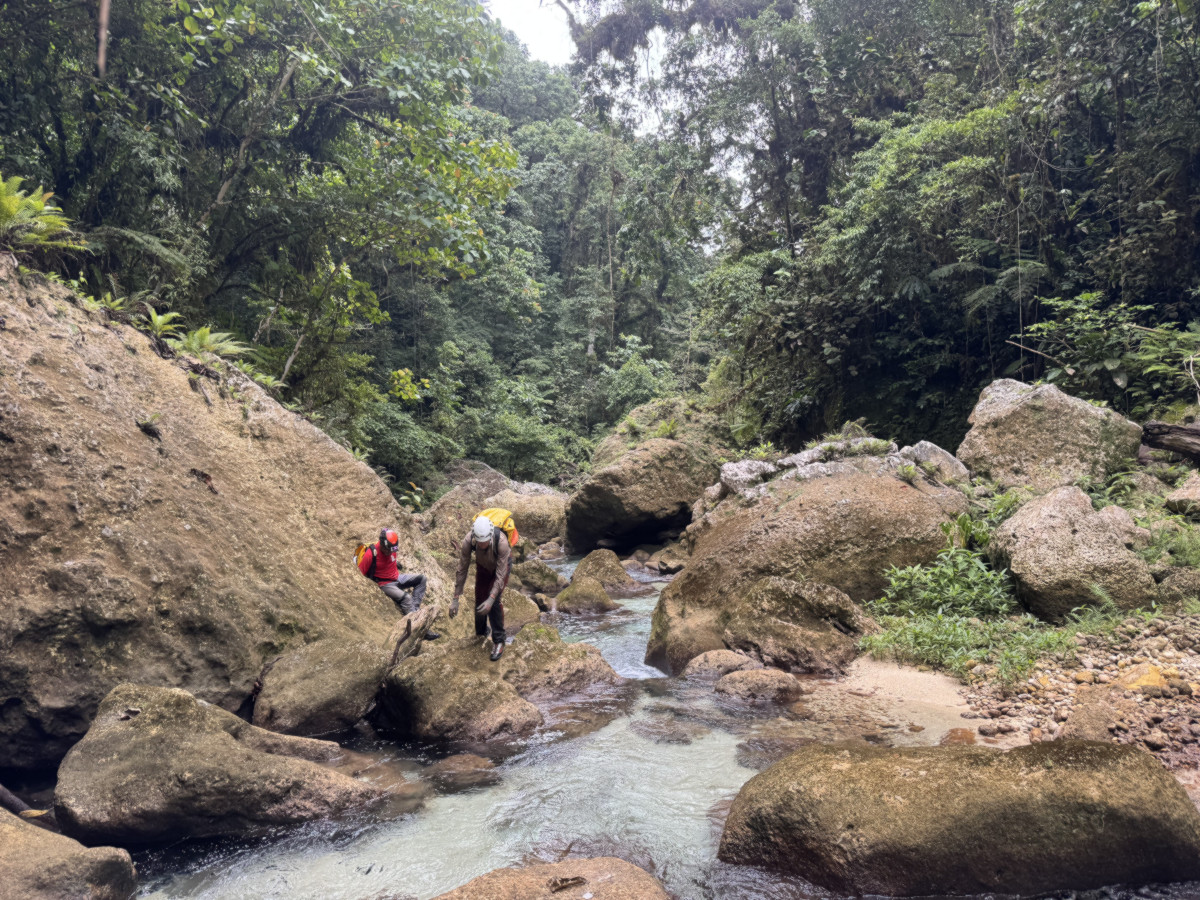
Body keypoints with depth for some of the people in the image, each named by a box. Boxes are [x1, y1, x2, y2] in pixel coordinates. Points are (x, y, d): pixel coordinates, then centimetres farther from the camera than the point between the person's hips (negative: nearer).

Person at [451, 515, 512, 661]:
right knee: (479, 600, 5)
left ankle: (498, 641, -4)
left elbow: (501, 574, -37)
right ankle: (480, 632, 33)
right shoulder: (468, 541, -36)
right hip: (483, 565, 3)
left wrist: (491, 600, -44)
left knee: (494, 601, -17)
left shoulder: (501, 541, -44)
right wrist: (455, 599, -24)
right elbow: (462, 569, -26)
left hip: (502, 564, -3)